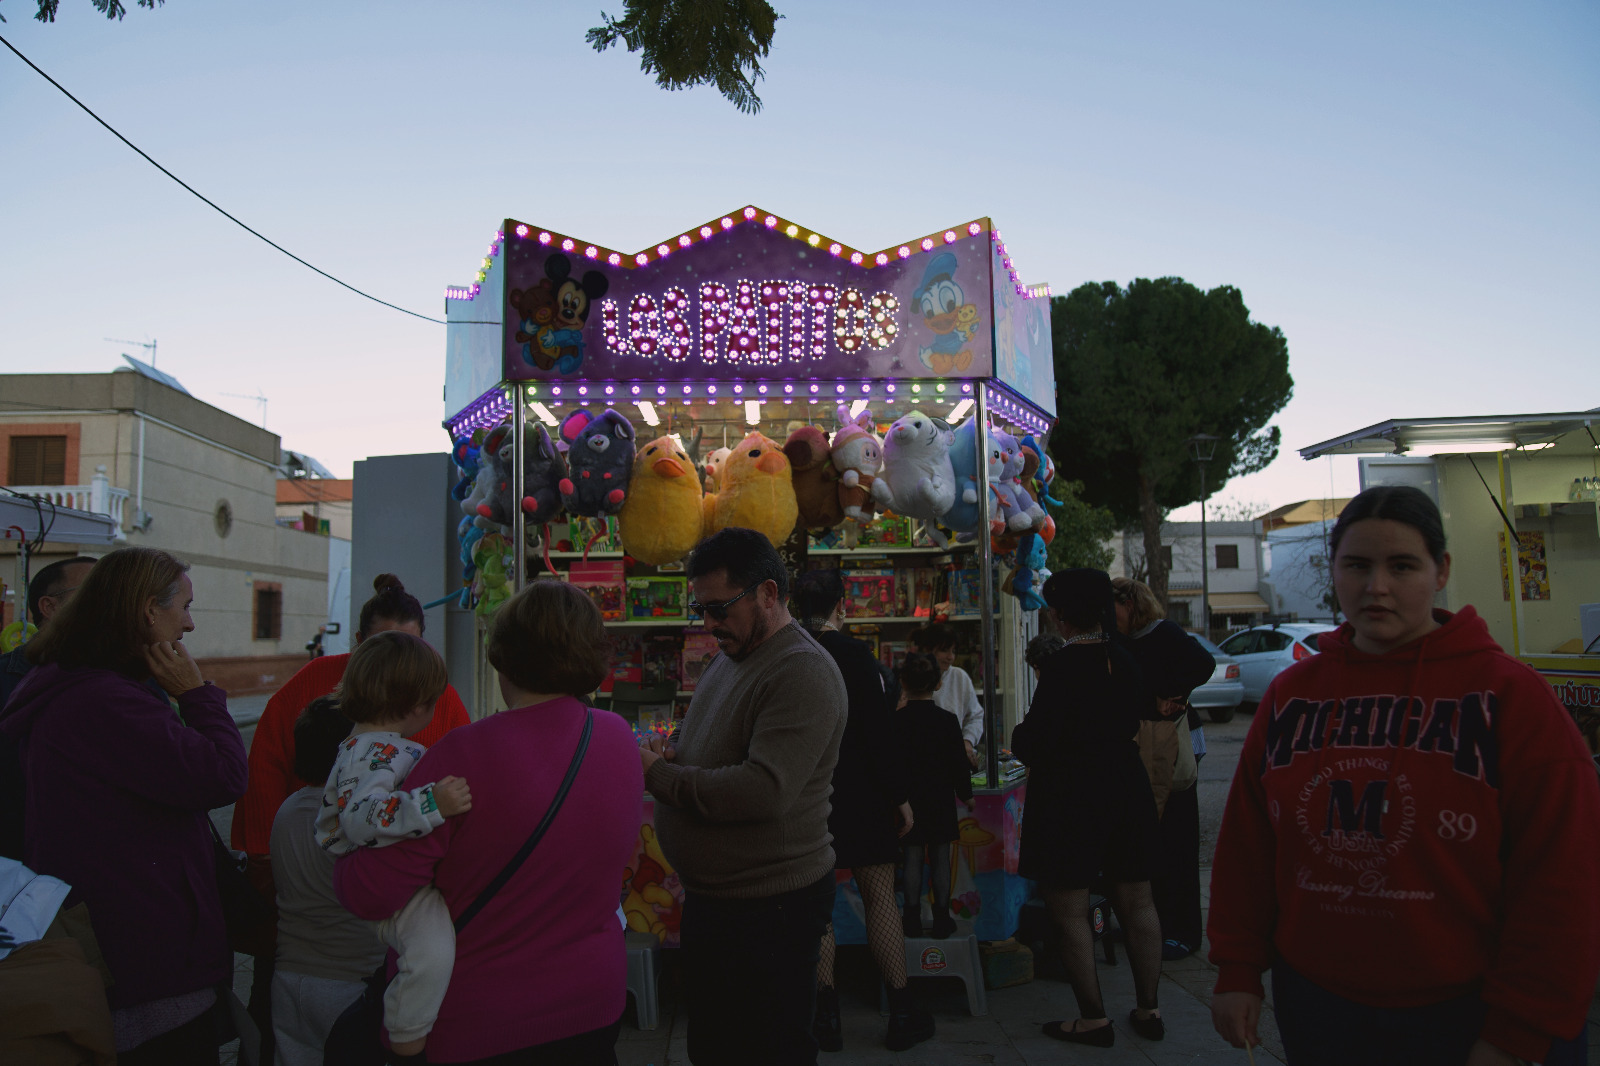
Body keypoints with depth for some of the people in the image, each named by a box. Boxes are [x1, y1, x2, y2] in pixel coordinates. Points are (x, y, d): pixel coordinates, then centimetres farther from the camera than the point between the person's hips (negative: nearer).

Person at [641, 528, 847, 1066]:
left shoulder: (803, 672, -21)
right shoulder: (728, 658, 10)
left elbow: (764, 790, -31)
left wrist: (659, 776, -21)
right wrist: (668, 752, -1)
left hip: (768, 911, -9)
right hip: (709, 899, 9)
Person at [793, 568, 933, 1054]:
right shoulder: (855, 653, -12)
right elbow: (880, 731, -13)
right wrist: (899, 795, -6)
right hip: (859, 794, -3)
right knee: (880, 896, 6)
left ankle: (826, 1015, 15)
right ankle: (901, 1011, 14)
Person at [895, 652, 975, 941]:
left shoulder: (896, 721, -7)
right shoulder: (947, 720, -6)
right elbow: (959, 762, -2)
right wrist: (966, 795, 9)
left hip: (909, 798, 0)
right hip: (940, 799, 0)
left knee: (912, 858, 6)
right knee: (940, 859, 7)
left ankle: (913, 920, 11)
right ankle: (941, 919, 13)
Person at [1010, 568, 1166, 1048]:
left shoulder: (1061, 666, -18)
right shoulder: (1124, 657, 1)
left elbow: (1038, 743, -19)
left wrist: (1019, 735, 2)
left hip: (1069, 797, -7)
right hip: (1127, 788, 7)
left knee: (1070, 911, 4)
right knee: (1137, 902, 15)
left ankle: (1094, 1018, 10)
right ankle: (1149, 1009, 24)